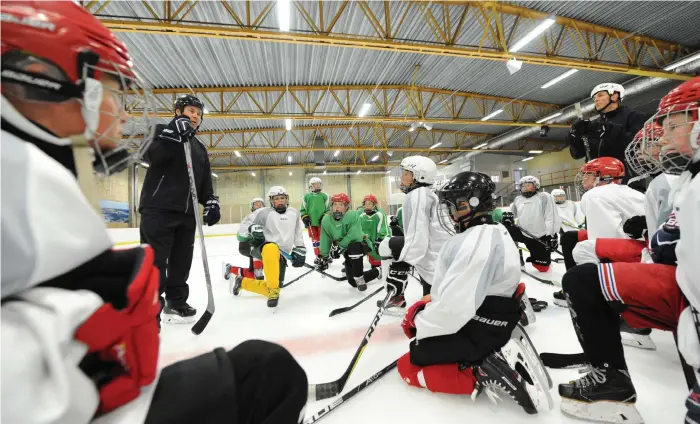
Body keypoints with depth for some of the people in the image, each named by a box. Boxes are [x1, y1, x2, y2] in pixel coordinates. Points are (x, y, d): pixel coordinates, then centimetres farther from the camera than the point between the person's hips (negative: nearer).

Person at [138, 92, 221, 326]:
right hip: (158, 208, -6)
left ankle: (175, 303, 24)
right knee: (154, 261, -6)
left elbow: (205, 180, 18)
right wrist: (174, 134, -24)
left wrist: (211, 201, 3)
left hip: (186, 212, 6)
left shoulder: (200, 148, 22)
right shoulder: (162, 131, 5)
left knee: (181, 261, 11)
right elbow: (150, 155, -15)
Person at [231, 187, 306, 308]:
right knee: (272, 250, -43)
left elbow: (298, 234, 16)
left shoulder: (294, 213, 8)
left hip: (281, 255, 5)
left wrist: (300, 250, 8)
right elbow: (245, 226, -7)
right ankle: (273, 290, -27)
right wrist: (252, 228, -29)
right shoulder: (264, 212, -7)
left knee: (272, 287, 2)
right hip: (264, 247, -5)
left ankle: (242, 282, 30)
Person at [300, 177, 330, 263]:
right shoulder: (306, 196, 7)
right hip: (311, 222, 2)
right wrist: (305, 217, -3)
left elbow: (329, 208, 4)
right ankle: (318, 256, 18)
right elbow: (302, 209, 9)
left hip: (322, 222, -1)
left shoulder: (324, 196, 3)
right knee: (315, 240, 8)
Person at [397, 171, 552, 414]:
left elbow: (456, 307, -31)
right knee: (416, 313, 22)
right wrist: (426, 307, 10)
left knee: (407, 366, 0)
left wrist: (420, 323, -13)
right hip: (486, 318, 10)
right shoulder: (492, 232, 7)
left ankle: (484, 374, -7)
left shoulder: (478, 239, -26)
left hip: (479, 331, -9)